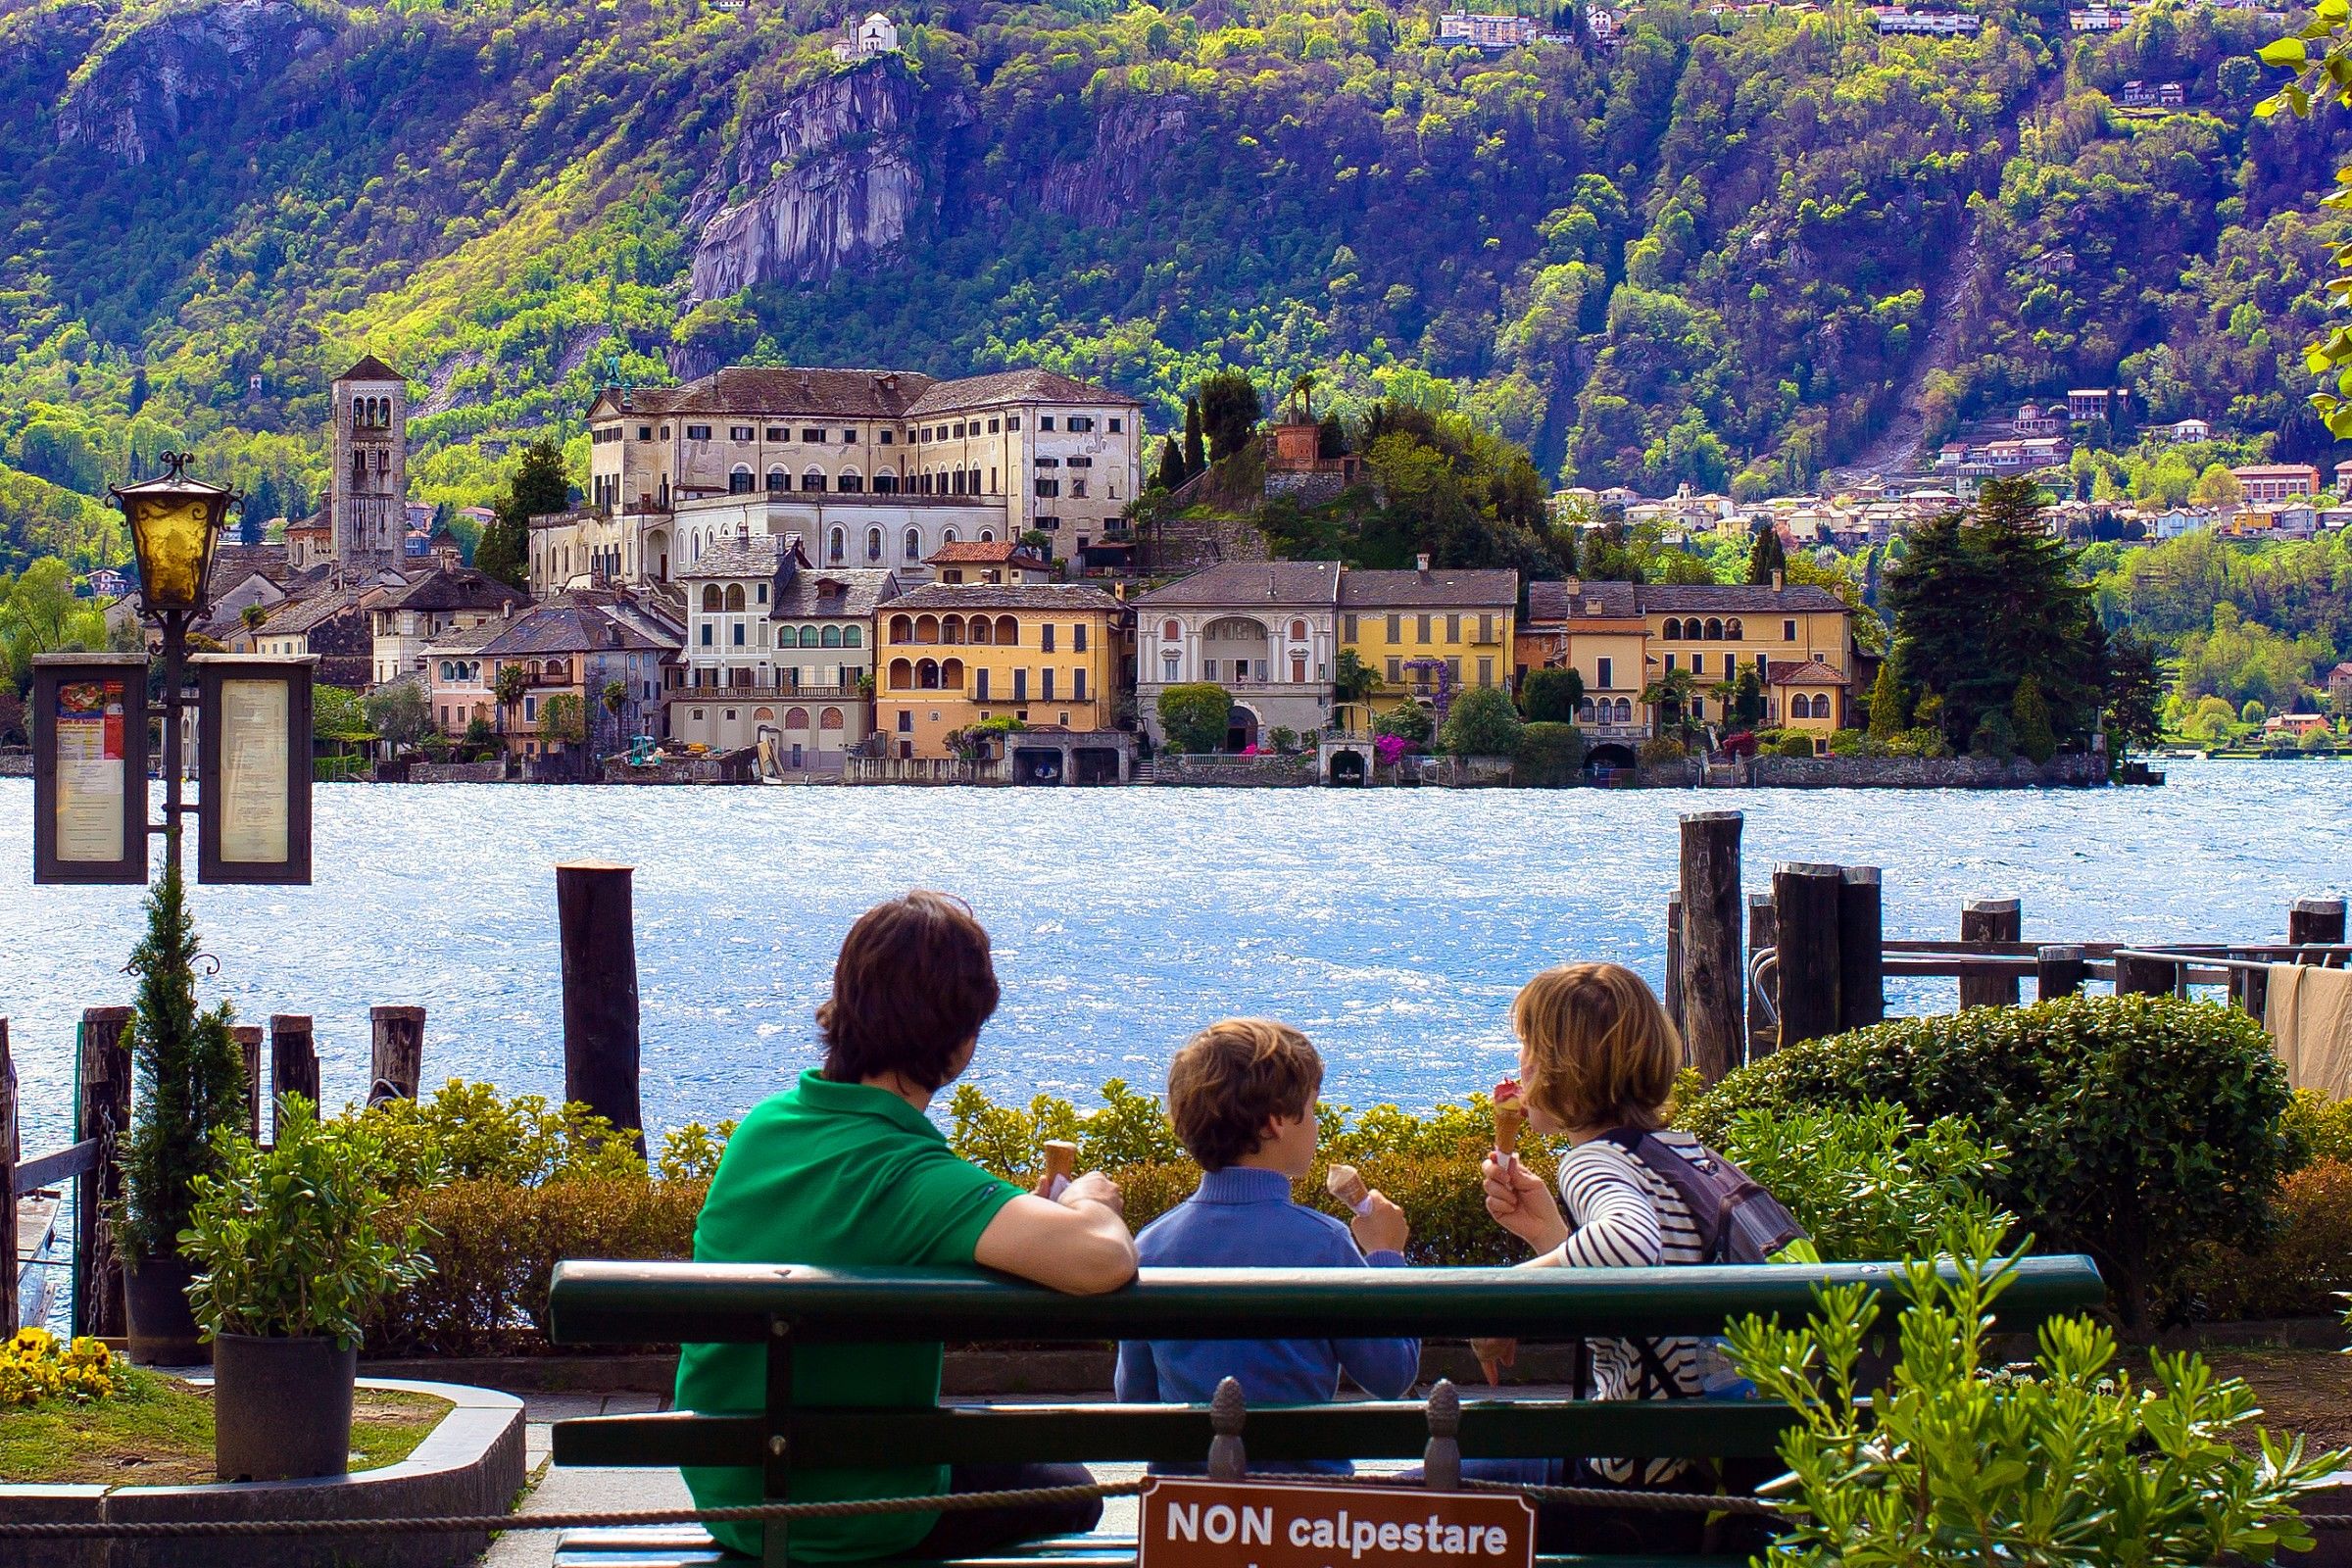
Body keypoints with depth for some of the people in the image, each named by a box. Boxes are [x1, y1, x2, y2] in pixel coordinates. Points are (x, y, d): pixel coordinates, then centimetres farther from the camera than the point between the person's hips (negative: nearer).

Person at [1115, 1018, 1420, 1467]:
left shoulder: (1150, 1244, 0)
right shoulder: (1321, 1242, -12)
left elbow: (1135, 1396, 8)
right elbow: (1392, 1376, -1)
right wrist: (1384, 1257, 11)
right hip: (1303, 1478, -4)